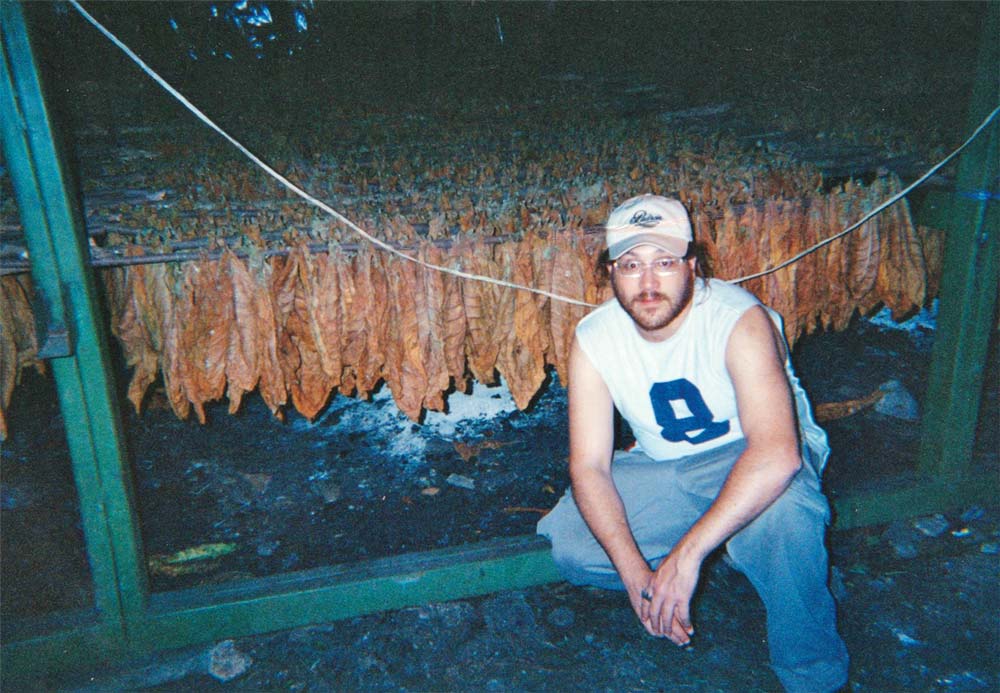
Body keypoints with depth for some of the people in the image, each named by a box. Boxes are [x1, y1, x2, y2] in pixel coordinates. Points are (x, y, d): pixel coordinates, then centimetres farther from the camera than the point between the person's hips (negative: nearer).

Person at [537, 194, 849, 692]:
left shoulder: (739, 320, -27)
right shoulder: (593, 340, -15)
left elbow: (778, 453, -39)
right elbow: (588, 465, -16)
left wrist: (685, 556, -43)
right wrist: (635, 571, -30)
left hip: (750, 457, -3)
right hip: (663, 466, 4)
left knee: (781, 508, -38)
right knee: (568, 544, -15)